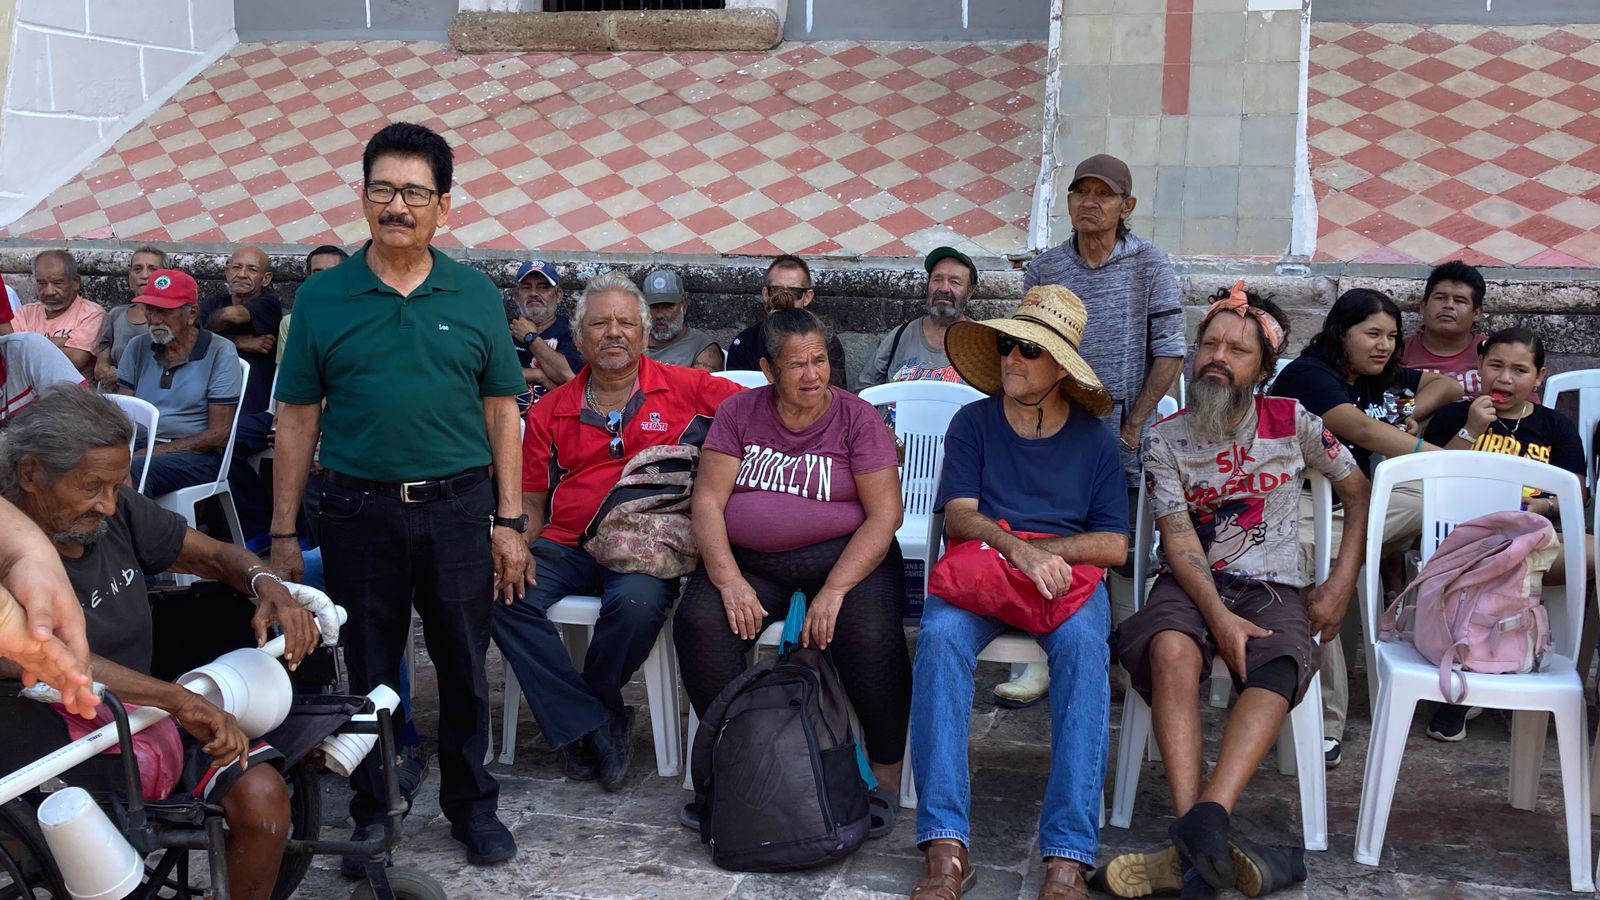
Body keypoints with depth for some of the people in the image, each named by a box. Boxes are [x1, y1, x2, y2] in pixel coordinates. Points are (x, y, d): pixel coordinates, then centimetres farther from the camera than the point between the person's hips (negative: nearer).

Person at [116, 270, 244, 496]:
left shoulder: (220, 354, 0)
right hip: (139, 448, 4)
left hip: (195, 454, -4)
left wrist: (159, 450, -13)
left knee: (133, 471, -35)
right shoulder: (137, 348, 16)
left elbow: (219, 434, -5)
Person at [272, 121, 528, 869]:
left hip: (458, 506, 0)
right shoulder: (321, 299, 1)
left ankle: (471, 804, 28)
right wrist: (283, 533, 1)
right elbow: (297, 419, 4)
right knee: (369, 672, 10)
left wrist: (508, 522, 1)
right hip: (359, 510, 0)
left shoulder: (475, 296, 3)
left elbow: (500, 412, 5)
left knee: (464, 666, 11)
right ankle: (371, 813, 27)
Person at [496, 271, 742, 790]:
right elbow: (532, 502, 18)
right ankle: (593, 726, -16)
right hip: (565, 546, 3)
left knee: (638, 602, -36)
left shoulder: (687, 390, 8)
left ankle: (576, 722, -7)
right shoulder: (549, 411, 16)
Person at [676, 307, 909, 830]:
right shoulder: (738, 413, 7)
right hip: (748, 560, 2)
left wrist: (834, 590, -19)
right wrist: (728, 580, -17)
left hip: (845, 556, -2)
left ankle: (887, 771, -9)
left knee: (869, 636, -31)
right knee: (699, 623, -26)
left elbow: (885, 513, -7)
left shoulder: (857, 418, 0)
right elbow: (708, 500, -1)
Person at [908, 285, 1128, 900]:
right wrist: (1016, 549, -22)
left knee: (1083, 646, -35)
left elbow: (1114, 545, 6)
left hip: (1067, 574, 0)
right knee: (940, 637, -33)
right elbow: (959, 515, -2)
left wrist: (1045, 551, -11)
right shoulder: (973, 423, 11)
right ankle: (946, 849, -36)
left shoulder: (1095, 439, 11)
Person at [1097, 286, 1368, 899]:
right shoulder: (1165, 439, 4)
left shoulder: (1292, 423, 6)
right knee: (1171, 649, -36)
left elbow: (1359, 494, 15)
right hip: (1191, 584, 0)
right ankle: (1202, 843, -42)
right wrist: (1219, 617, -20)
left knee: (1277, 670, -35)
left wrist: (1340, 585, 2)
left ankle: (1204, 822, -47)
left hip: (1274, 588, 1)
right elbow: (1178, 537, -4)